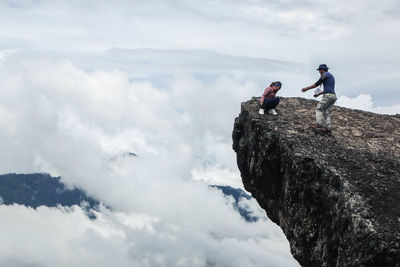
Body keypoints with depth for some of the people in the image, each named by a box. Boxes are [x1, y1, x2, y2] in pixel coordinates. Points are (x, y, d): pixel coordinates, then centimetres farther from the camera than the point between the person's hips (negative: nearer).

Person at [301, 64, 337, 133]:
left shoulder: (325, 75, -3)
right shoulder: (331, 76, 27)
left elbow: (317, 84, -7)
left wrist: (307, 88, 0)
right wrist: (319, 94, 31)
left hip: (328, 96, -9)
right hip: (333, 96, 9)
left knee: (319, 109, 0)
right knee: (327, 112, 8)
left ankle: (319, 124, -10)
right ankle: (328, 128, -1)